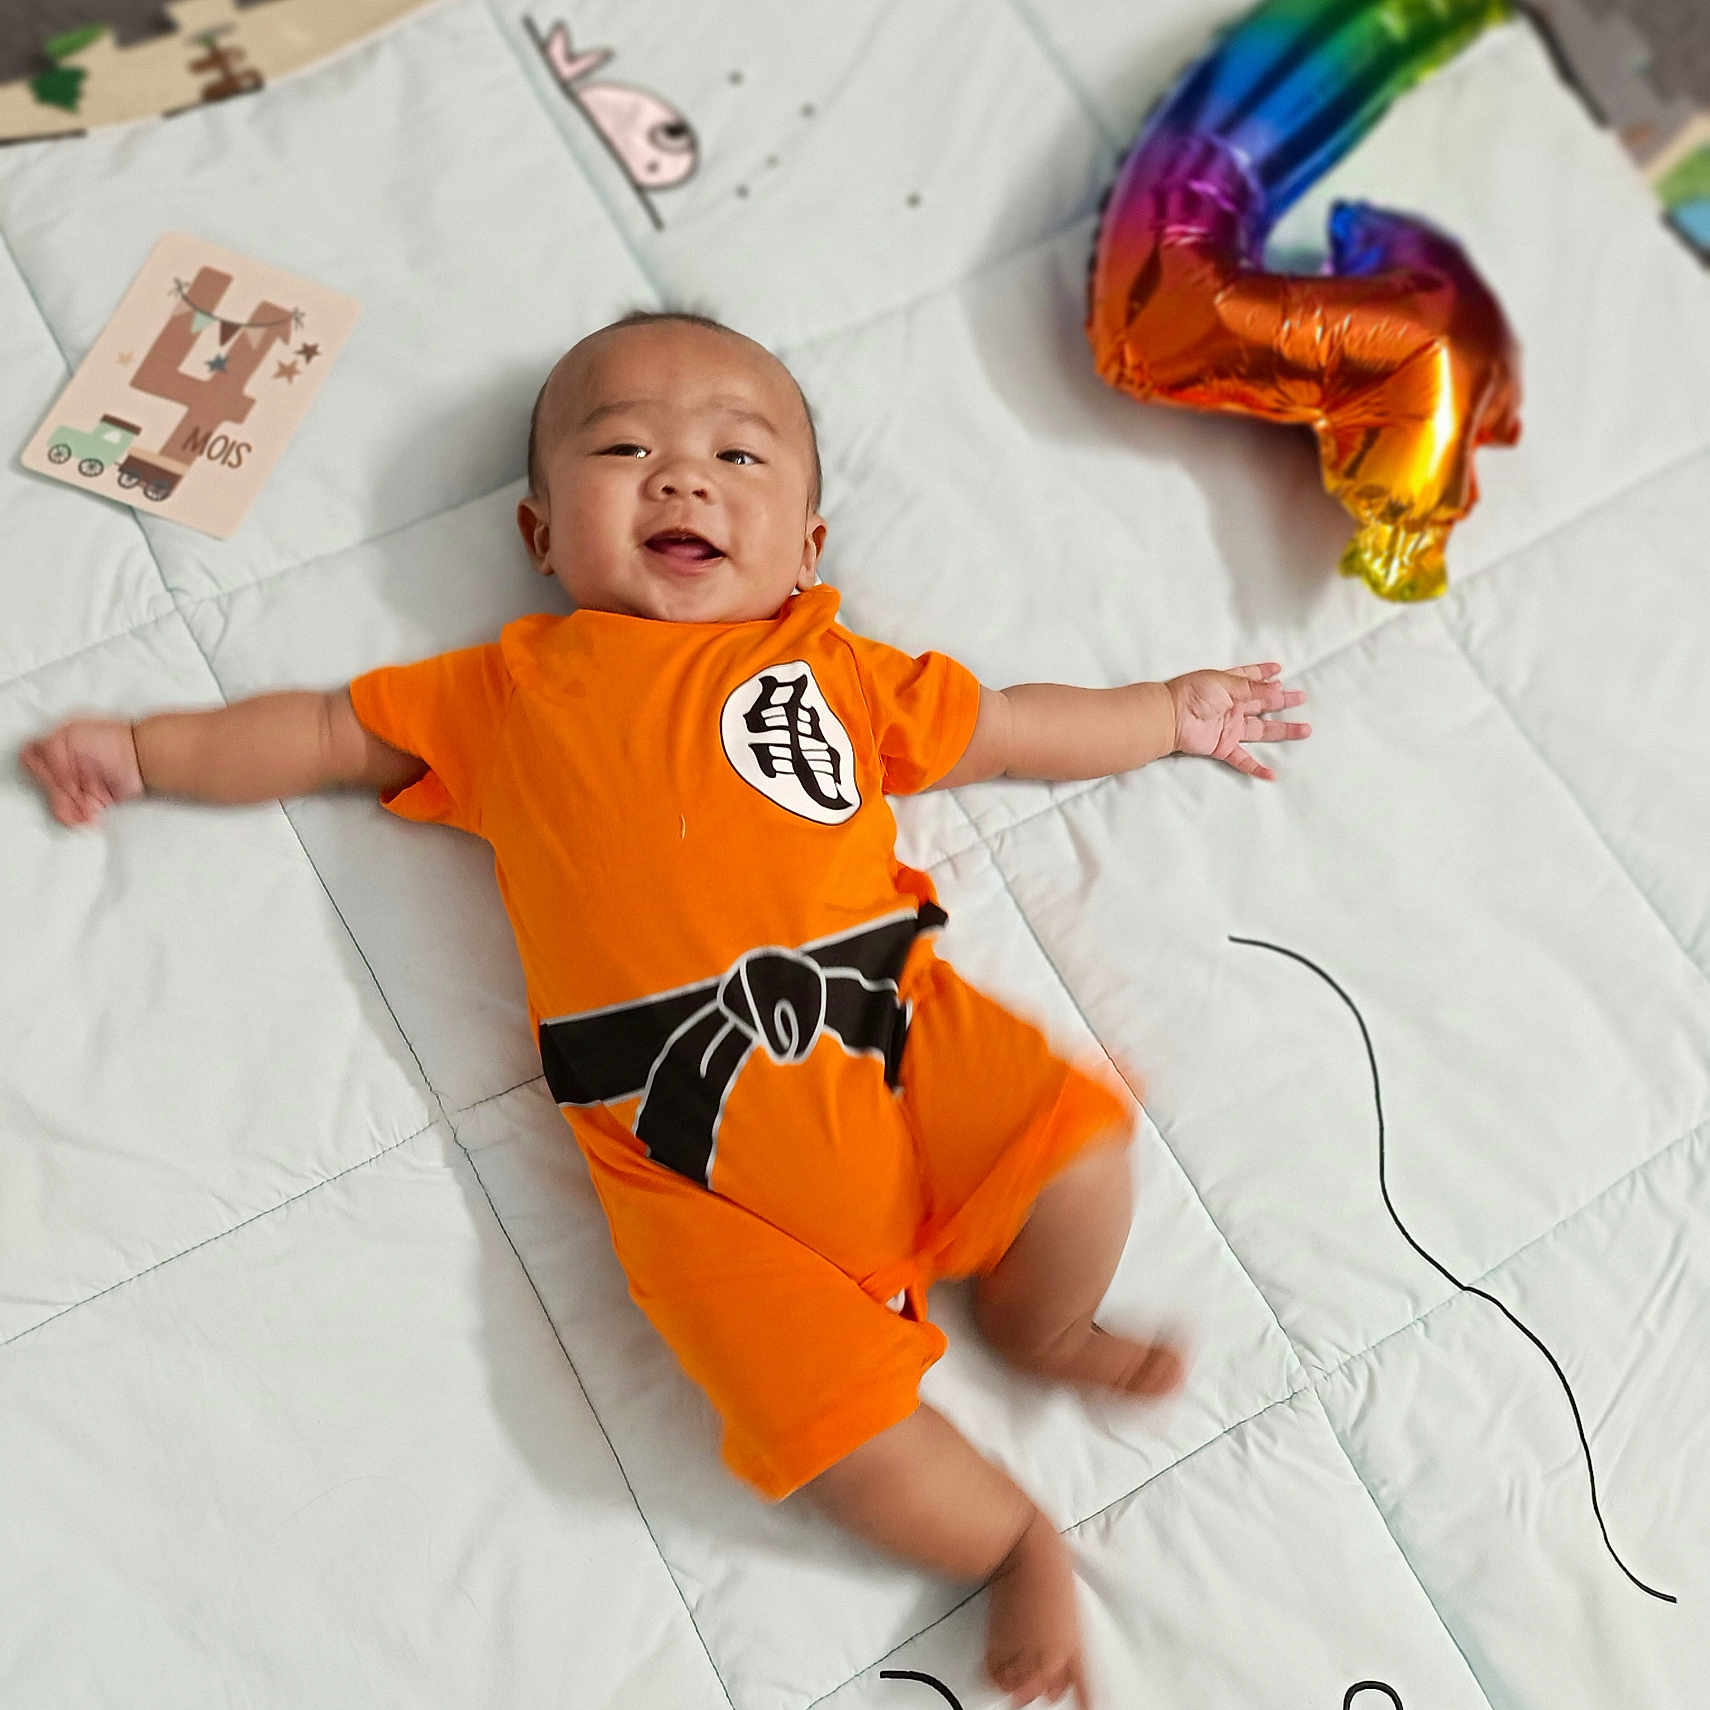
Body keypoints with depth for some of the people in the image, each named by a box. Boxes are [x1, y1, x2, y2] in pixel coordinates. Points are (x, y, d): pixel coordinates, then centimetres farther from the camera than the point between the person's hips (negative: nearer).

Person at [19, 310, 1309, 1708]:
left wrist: (1177, 712, 34)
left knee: (1082, 1144, -19)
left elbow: (1006, 726, 30)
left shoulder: (840, 672, 20)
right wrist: (140, 752, 26)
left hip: (891, 1034, 3)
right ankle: (1015, 1543, 13)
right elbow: (325, 732, 26)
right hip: (695, 1155, -2)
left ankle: (1038, 1328, 15)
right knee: (829, 1411, -18)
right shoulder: (511, 691, 17)